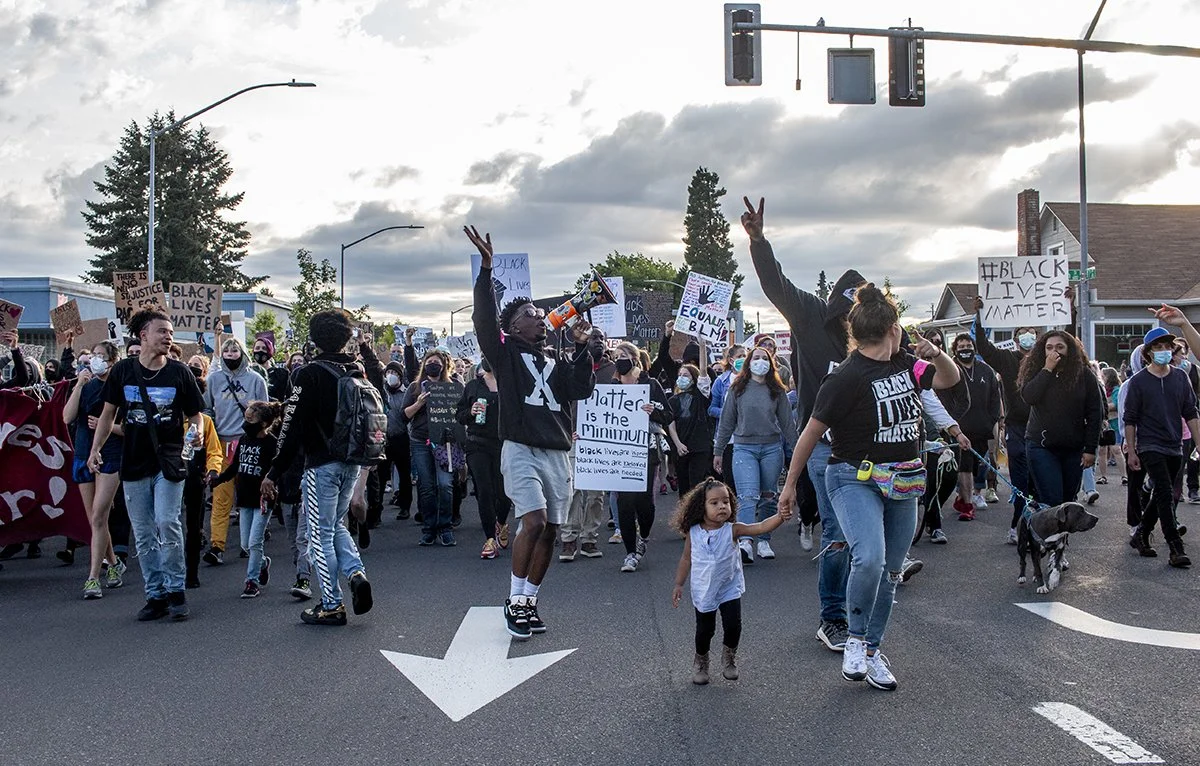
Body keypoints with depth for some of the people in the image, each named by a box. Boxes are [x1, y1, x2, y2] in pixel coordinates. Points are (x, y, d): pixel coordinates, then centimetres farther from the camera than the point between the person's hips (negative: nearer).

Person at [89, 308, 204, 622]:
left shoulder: (179, 372, 0)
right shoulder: (122, 371, 2)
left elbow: (194, 415, 7)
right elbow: (109, 413, 11)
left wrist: (194, 431, -15)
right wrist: (95, 449, 2)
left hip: (169, 461, -2)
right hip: (134, 464, 2)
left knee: (167, 524, -13)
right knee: (143, 534, 6)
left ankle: (175, 590, 2)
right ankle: (155, 595, 16)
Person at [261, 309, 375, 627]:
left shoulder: (310, 374, -12)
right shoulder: (358, 372, 5)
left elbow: (292, 427, -14)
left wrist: (273, 473, -12)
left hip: (322, 463, -6)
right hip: (353, 462, 6)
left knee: (320, 533, 3)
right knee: (336, 524, 23)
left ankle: (332, 605, 7)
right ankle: (356, 572, 1)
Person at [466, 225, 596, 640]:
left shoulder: (557, 364, 18)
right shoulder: (506, 353, 5)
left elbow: (583, 389, 2)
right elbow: (484, 318, -11)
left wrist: (581, 347, -4)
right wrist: (486, 269, -20)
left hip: (558, 453, 5)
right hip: (521, 450, -5)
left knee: (549, 530, 4)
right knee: (534, 521, -20)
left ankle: (529, 601, 16)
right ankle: (515, 601, -6)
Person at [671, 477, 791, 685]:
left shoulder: (732, 530, -16)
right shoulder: (693, 533, -12)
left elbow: (761, 527, -29)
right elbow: (686, 559, 1)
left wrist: (780, 517, -46)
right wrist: (679, 585, 3)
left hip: (729, 588, 0)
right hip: (703, 590, 0)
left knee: (733, 625, -6)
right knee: (705, 630, 10)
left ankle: (729, 657, 24)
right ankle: (700, 662, 37)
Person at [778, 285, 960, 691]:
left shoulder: (905, 365, 7)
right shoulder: (846, 377, -15)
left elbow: (950, 379, 18)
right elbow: (811, 433, -9)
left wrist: (937, 355, -5)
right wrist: (790, 485, -4)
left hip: (902, 484, 7)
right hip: (856, 479, -7)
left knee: (890, 573, 10)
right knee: (869, 559, -26)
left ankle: (871, 650, 24)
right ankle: (855, 639, -4)